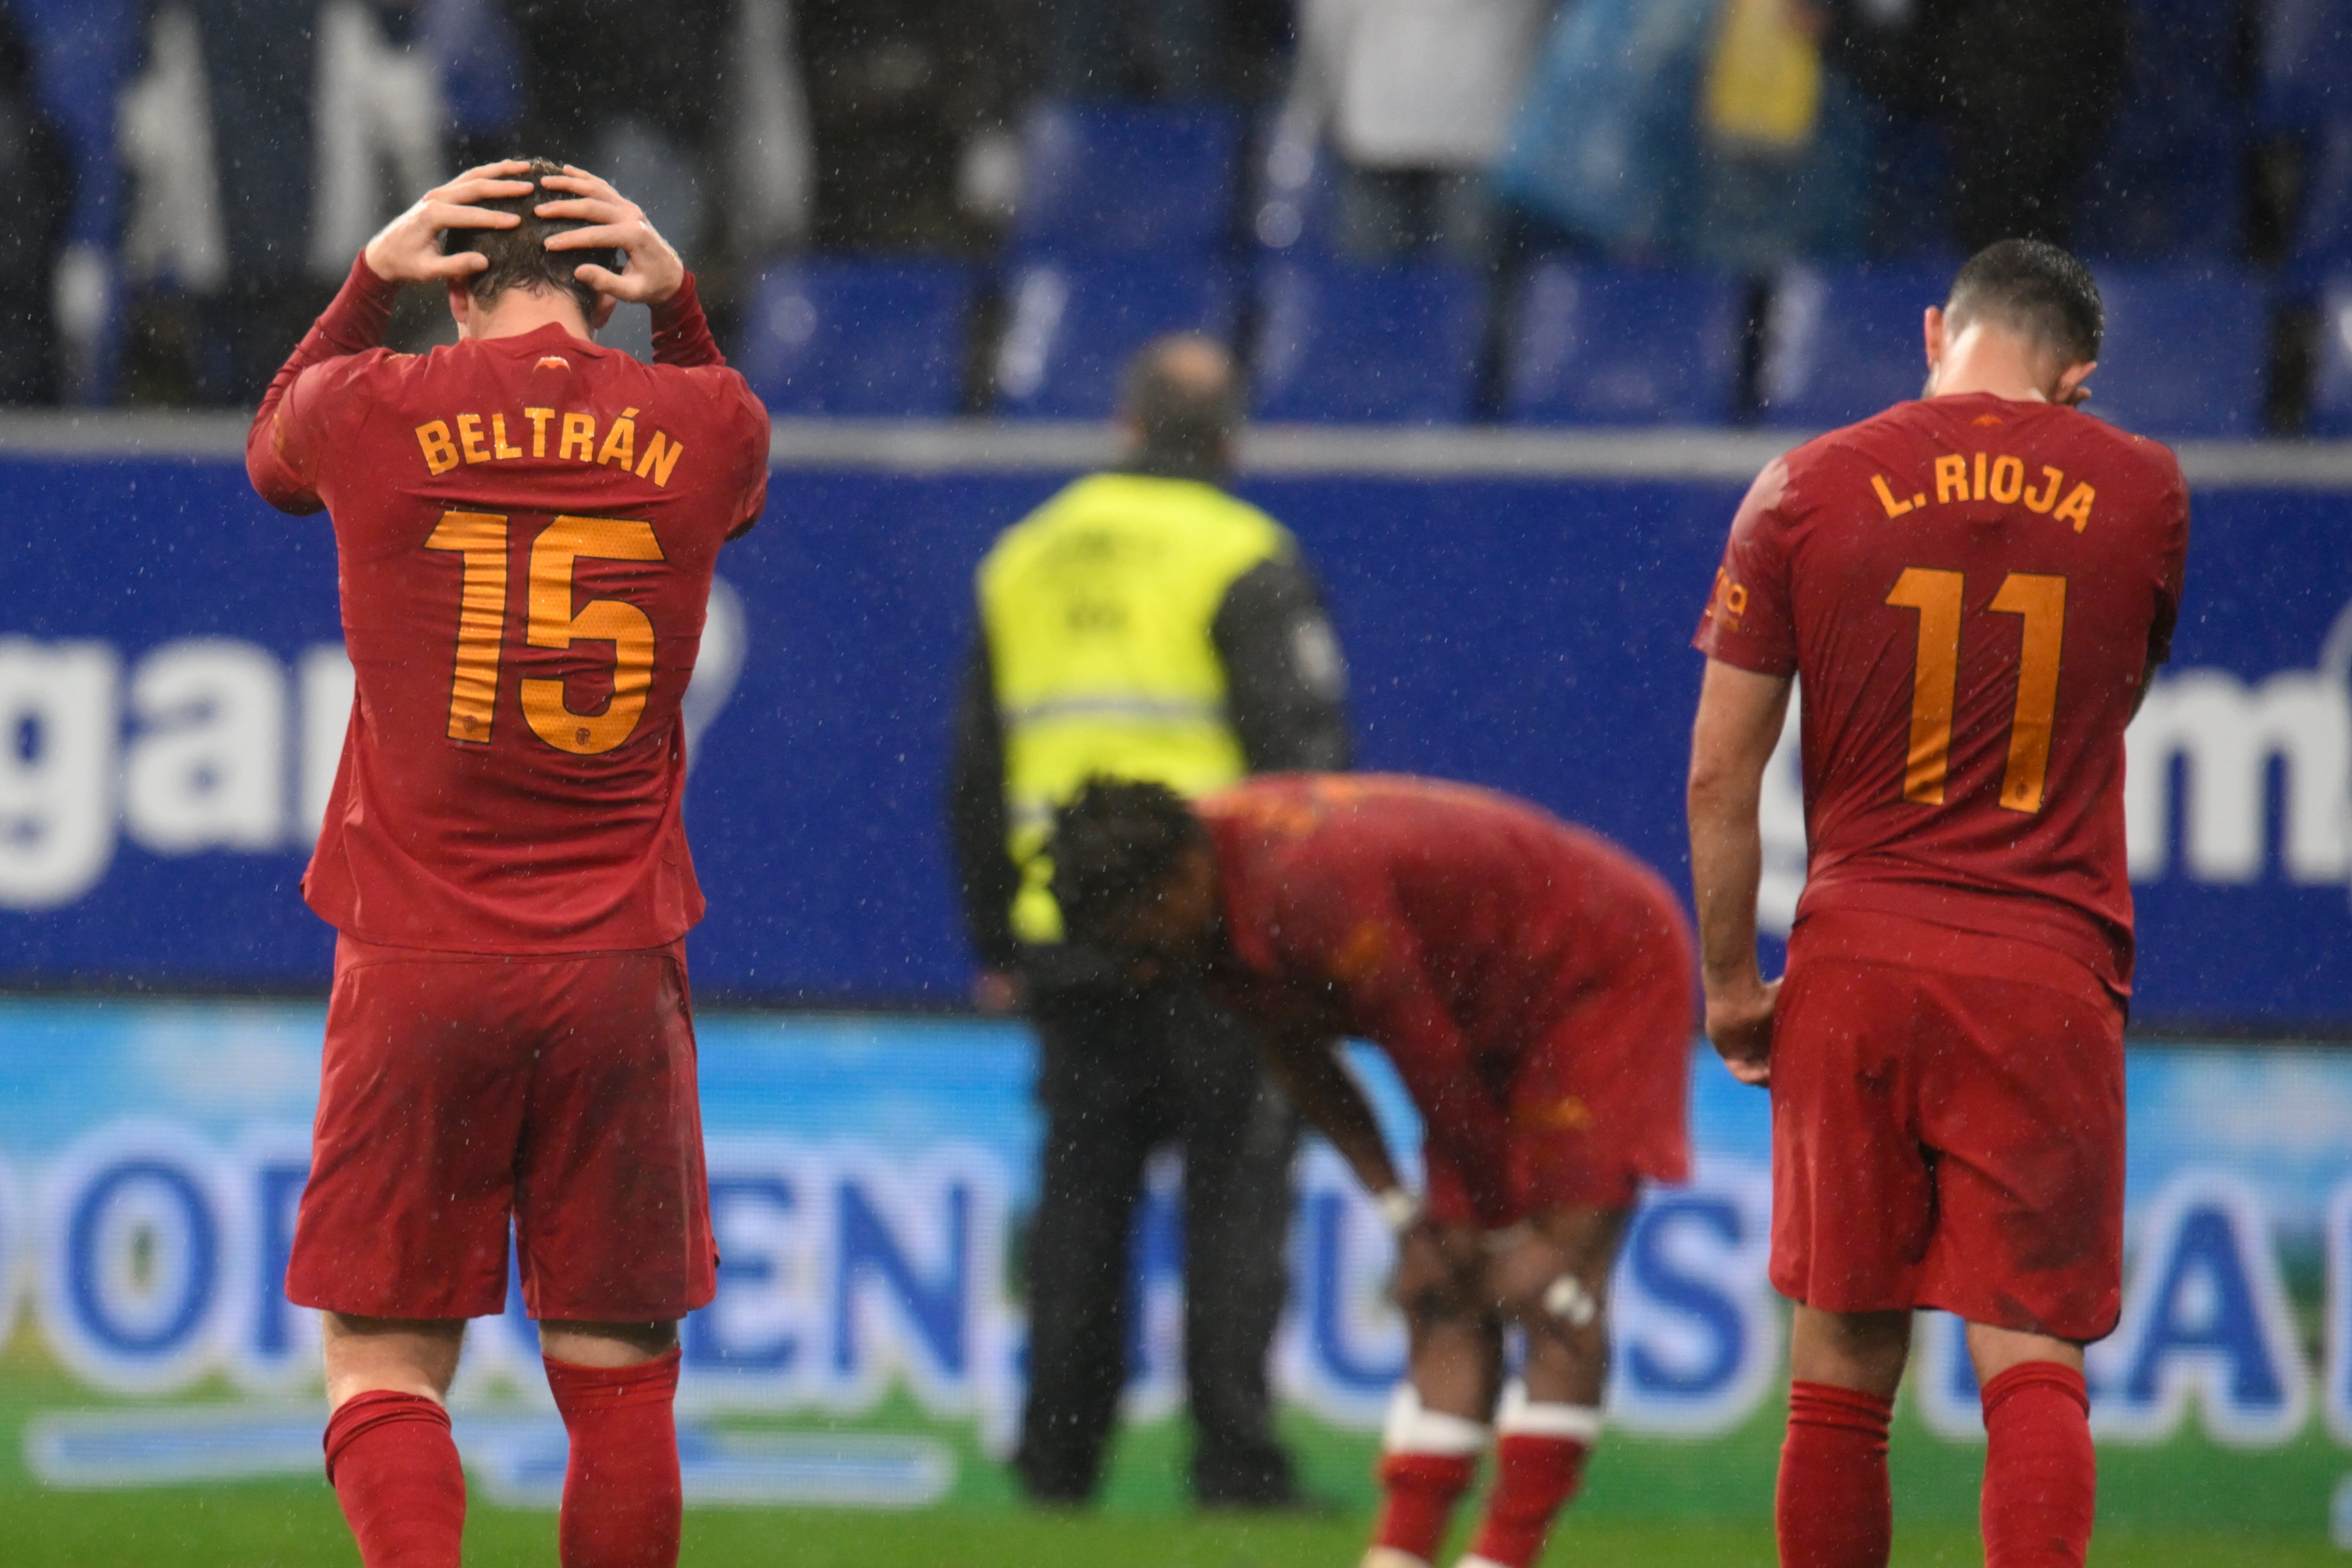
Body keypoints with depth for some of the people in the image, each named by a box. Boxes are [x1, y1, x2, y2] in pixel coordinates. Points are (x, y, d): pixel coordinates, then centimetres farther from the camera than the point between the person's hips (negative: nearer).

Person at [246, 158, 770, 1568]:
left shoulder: (373, 413, -1)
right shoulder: (702, 427, 2)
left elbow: (275, 450, 24)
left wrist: (371, 276, 20)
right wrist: (681, 299, 17)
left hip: (418, 973, -1)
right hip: (620, 974, 1)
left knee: (385, 1364, 2)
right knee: (621, 1381, 7)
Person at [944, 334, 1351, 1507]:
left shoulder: (1024, 559, 14)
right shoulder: (1243, 559, -3)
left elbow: (975, 771, 17)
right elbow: (1301, 752, -10)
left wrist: (997, 944, 21)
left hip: (1063, 931, 5)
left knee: (1082, 1187, 10)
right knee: (1236, 1190, -2)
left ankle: (1058, 1453, 8)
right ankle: (1233, 1456, -6)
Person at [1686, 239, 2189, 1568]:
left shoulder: (1809, 488, 1)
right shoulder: (2143, 490, 2)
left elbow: (1721, 772, 1)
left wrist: (1732, 981, 11)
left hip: (1855, 961, 1)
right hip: (2051, 974, -1)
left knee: (1843, 1357, 10)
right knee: (2032, 1351, -4)